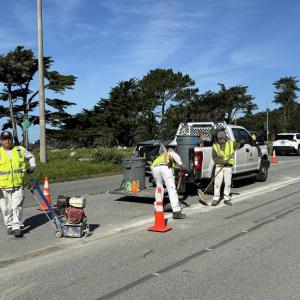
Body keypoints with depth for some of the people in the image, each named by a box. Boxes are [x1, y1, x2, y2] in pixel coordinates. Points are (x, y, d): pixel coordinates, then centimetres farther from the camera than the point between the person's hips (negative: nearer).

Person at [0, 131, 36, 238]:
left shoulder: (20, 150, 6)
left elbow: (31, 157, 24)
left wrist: (32, 166, 7)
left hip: (18, 185, 0)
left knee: (17, 207, -3)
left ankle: (17, 227, 3)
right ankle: (9, 226, 25)